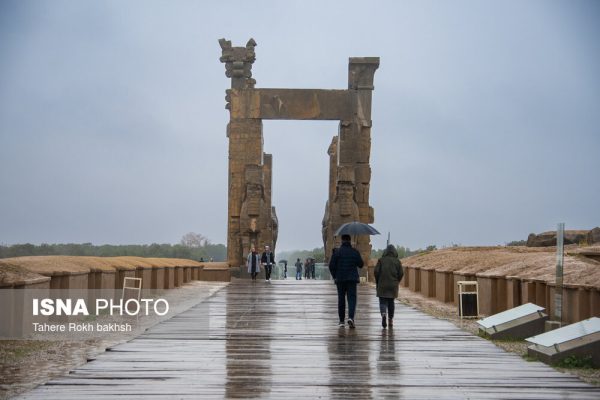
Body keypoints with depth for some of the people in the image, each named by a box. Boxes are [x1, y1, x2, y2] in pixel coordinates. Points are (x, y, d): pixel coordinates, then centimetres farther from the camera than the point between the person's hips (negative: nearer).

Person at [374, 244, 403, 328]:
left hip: (382, 285, -2)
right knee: (391, 302, 13)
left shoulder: (381, 260, -2)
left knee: (383, 302, 1)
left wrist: (377, 282, 8)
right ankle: (390, 320, 14)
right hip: (393, 286, 2)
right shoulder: (397, 261, 3)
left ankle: (383, 314, -27)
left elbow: (376, 272, -6)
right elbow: (401, 273, 0)